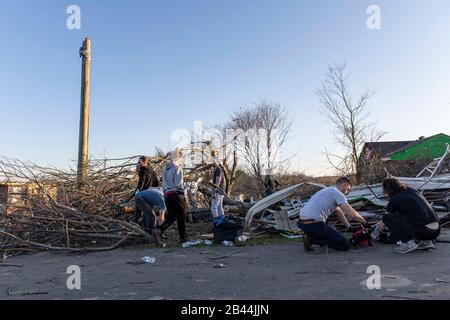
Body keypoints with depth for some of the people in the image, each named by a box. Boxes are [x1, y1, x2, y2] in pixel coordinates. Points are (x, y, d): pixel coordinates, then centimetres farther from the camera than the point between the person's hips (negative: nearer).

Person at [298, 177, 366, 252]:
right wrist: (364, 221, 10)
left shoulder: (329, 190, 24)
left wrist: (349, 226, 36)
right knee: (346, 245, -2)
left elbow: (338, 211, 34)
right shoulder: (337, 193, -5)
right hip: (314, 225, -10)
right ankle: (313, 239, -8)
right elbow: (353, 214, -9)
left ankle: (310, 236, 11)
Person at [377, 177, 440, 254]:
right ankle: (425, 241, 16)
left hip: (421, 231, -7)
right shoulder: (413, 191, 20)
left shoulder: (394, 199, 2)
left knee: (387, 218, -2)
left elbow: (382, 226, 13)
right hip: (436, 231, 7)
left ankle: (409, 242, -5)